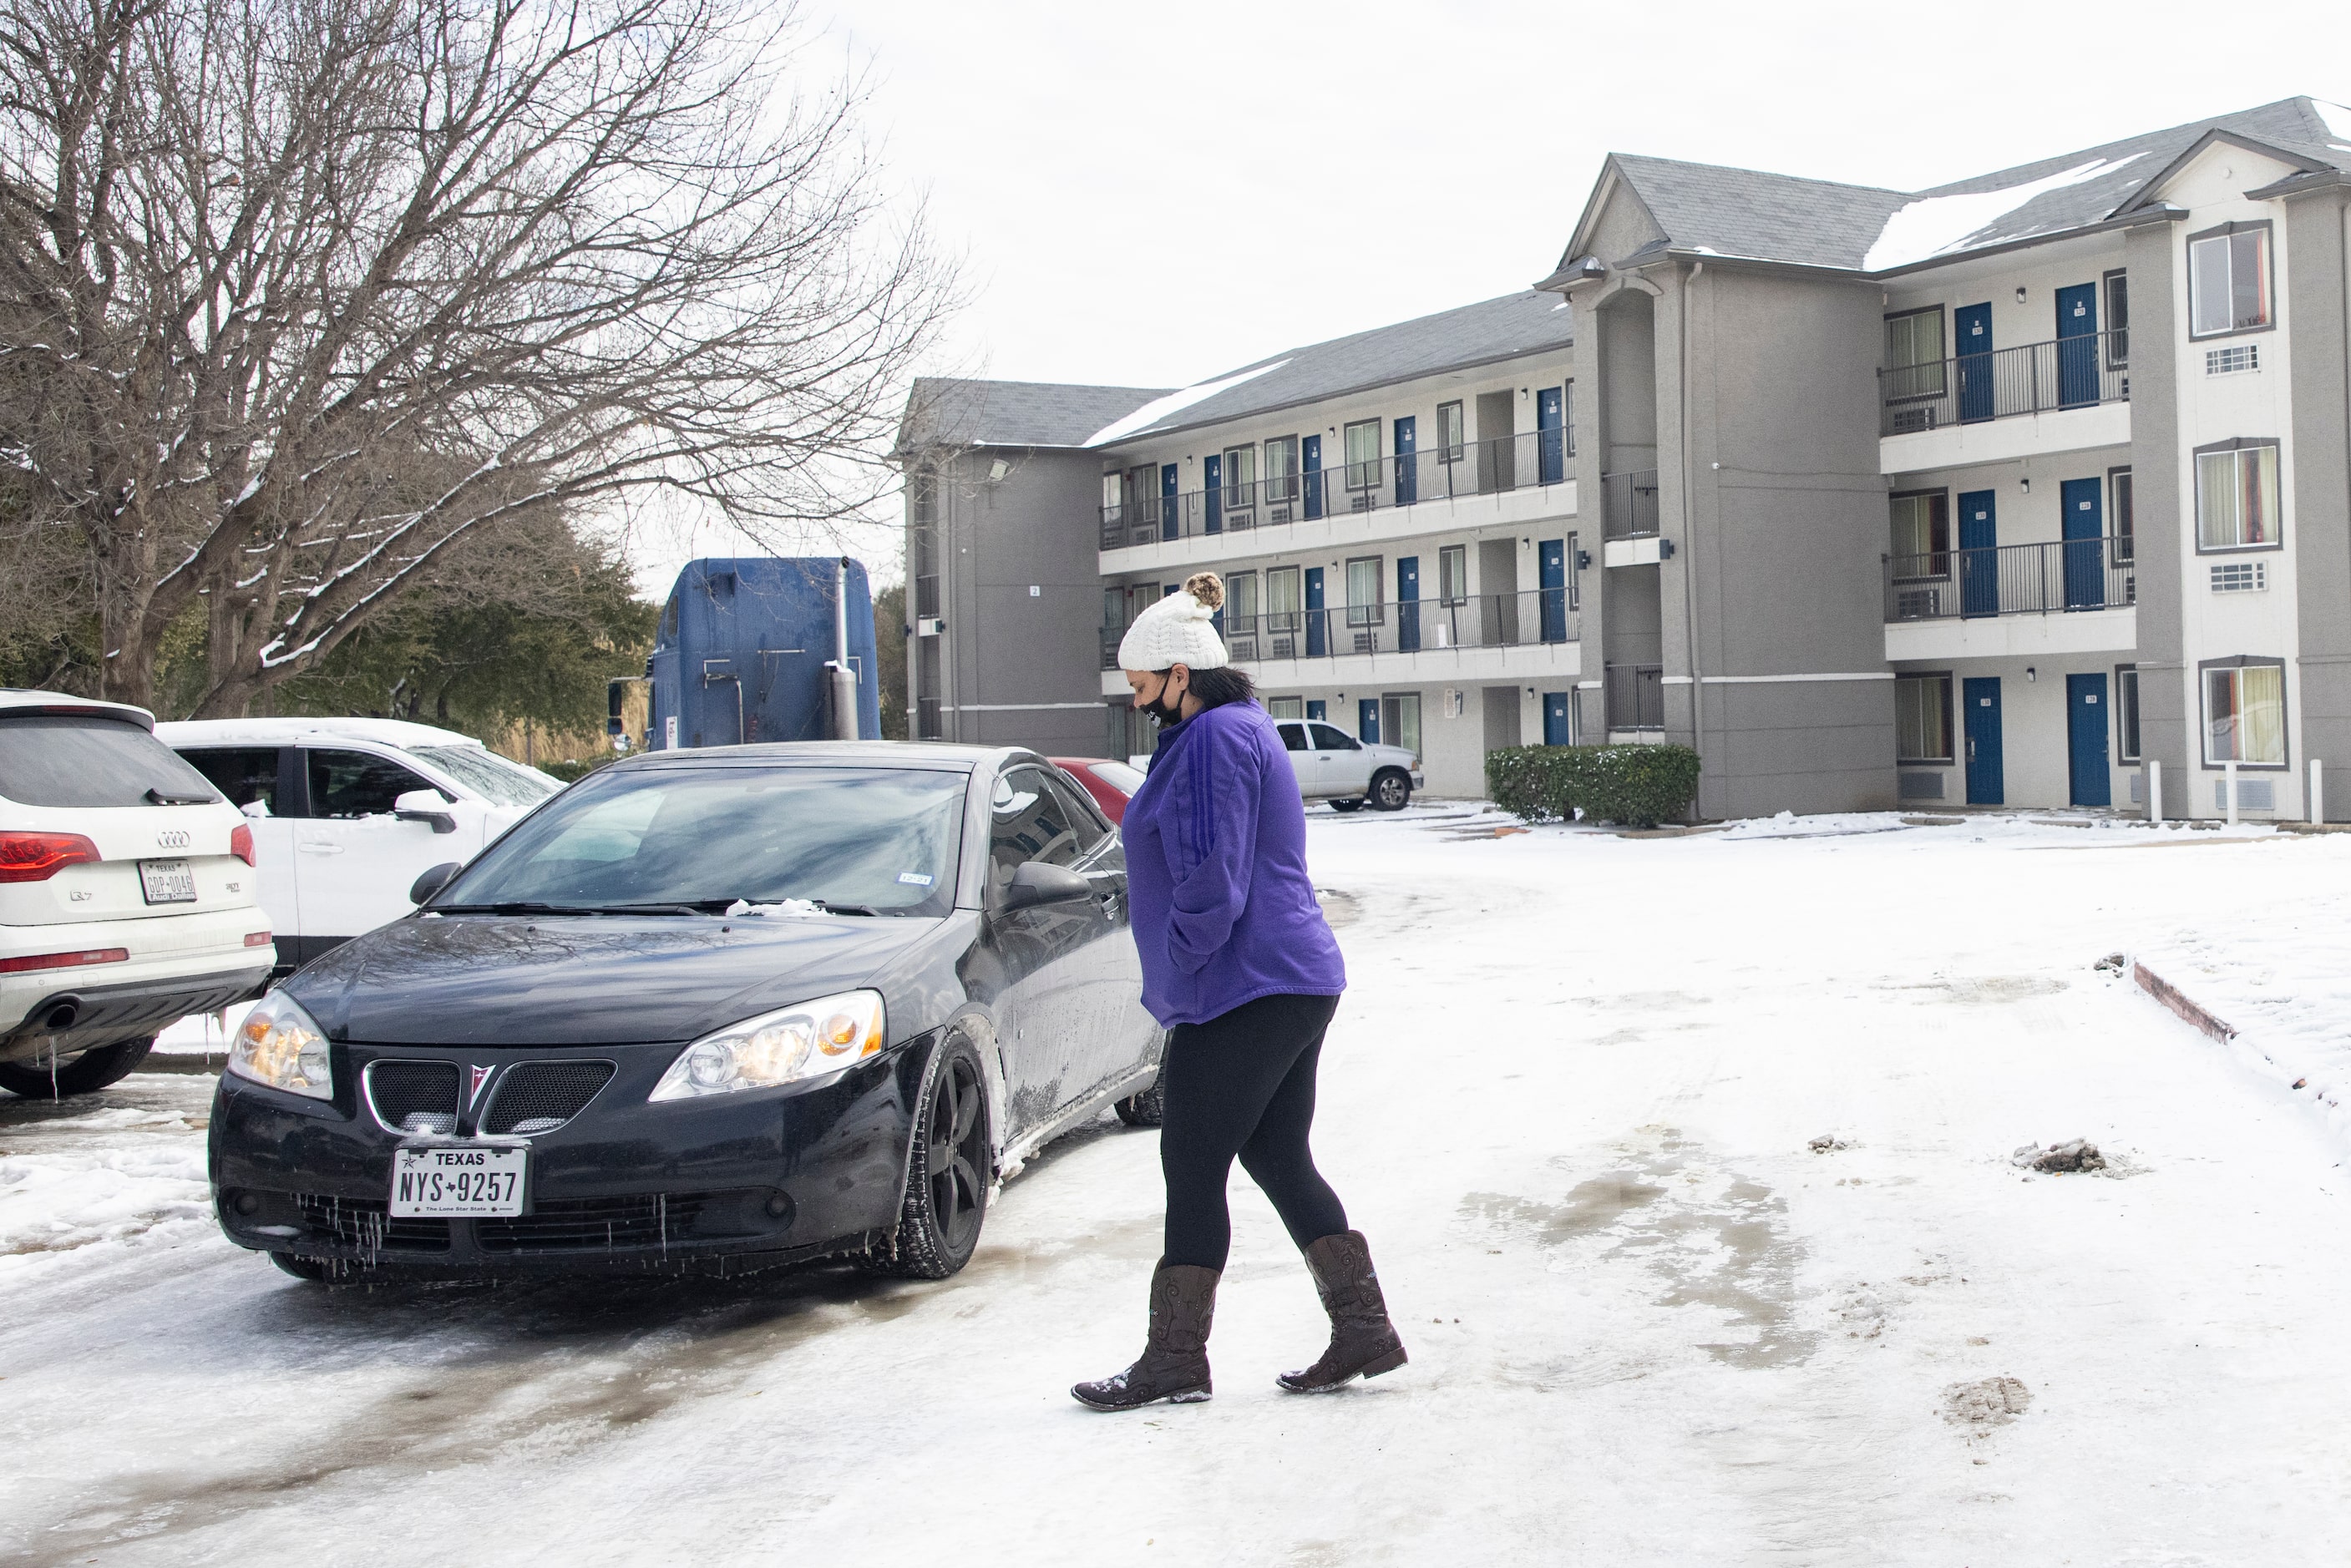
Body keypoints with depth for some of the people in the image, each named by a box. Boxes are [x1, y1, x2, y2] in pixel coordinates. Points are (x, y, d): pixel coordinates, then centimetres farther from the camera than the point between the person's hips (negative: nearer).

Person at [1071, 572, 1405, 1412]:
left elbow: (1210, 879, -21)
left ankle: (1175, 1359, 4)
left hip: (1242, 994, -11)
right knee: (1281, 1161, 13)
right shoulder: (1242, 726, 19)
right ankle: (1364, 1329, 15)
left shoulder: (1215, 738, -15)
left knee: (1193, 1169, -3)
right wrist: (1186, 979, 20)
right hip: (1296, 982, 11)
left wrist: (1179, 973, -11)